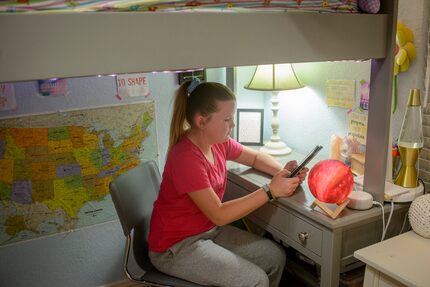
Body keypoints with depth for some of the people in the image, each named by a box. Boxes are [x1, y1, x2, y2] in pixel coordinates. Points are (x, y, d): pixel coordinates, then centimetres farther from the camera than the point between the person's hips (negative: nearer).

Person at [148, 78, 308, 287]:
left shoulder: (219, 142, -4)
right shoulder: (186, 158, -29)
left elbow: (256, 157, 12)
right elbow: (219, 215, -28)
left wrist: (283, 172, -9)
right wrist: (271, 191, -28)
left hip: (210, 230, 8)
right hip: (175, 246, -8)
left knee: (275, 257, 3)